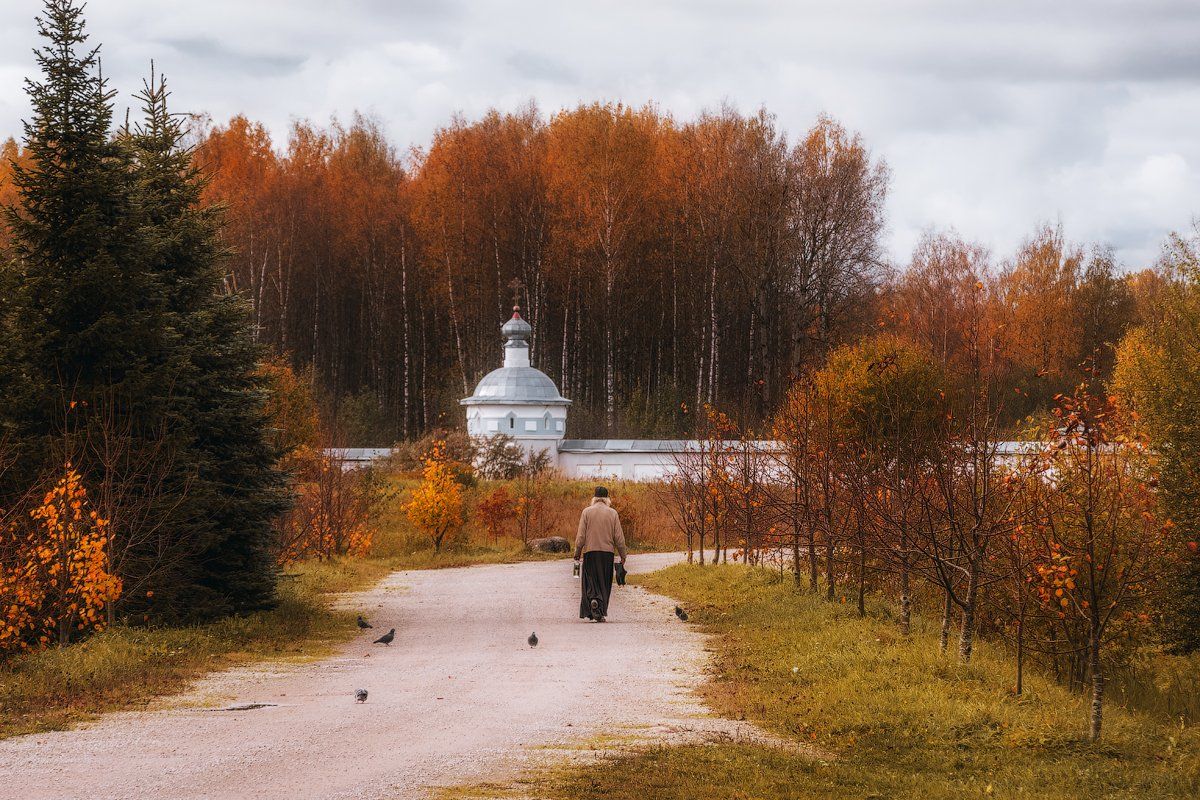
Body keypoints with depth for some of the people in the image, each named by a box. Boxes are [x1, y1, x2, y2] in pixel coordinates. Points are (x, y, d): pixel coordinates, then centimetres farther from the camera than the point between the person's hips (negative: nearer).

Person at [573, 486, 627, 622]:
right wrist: (623, 555, 9)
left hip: (590, 551, -1)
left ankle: (593, 598, -26)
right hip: (608, 552, 1)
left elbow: (581, 535, -2)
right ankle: (601, 612, 7)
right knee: (604, 583, 9)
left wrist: (577, 553, 5)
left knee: (590, 580, 3)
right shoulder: (613, 513, 2)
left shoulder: (587, 512, 0)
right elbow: (619, 537, 1)